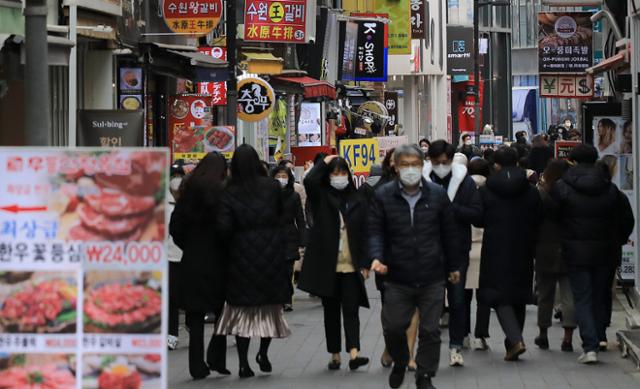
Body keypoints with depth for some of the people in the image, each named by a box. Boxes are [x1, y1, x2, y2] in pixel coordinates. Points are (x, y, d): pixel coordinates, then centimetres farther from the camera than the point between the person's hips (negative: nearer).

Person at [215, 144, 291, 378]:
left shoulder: (229, 193, -5)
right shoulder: (272, 187, -2)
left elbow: (223, 227, -10)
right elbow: (283, 216, 2)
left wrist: (231, 241, 6)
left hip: (242, 255, 0)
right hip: (272, 252, 0)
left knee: (243, 308, 6)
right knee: (270, 306, 15)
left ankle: (244, 364, 2)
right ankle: (263, 353, 8)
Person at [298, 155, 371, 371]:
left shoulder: (357, 201, 6)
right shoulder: (321, 197, 4)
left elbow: (364, 235, 6)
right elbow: (309, 181, -18)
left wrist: (365, 264, 1)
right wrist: (324, 163, -4)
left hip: (351, 266, 0)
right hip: (326, 265, 0)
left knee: (351, 309, -7)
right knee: (331, 311, 7)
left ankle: (354, 354, -16)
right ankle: (335, 355, 13)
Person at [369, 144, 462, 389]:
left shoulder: (437, 194, 2)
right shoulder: (384, 195, 0)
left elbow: (449, 233, 9)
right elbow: (375, 231, 1)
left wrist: (454, 266, 13)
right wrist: (376, 256, -17)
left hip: (432, 278, 1)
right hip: (397, 278, 0)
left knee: (430, 331, 4)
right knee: (393, 327, 2)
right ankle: (400, 363, 31)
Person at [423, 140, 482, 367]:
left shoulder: (465, 182, 1)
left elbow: (477, 214, -5)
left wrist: (451, 207, -16)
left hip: (457, 249, 0)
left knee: (457, 300, 2)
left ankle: (456, 347, 11)